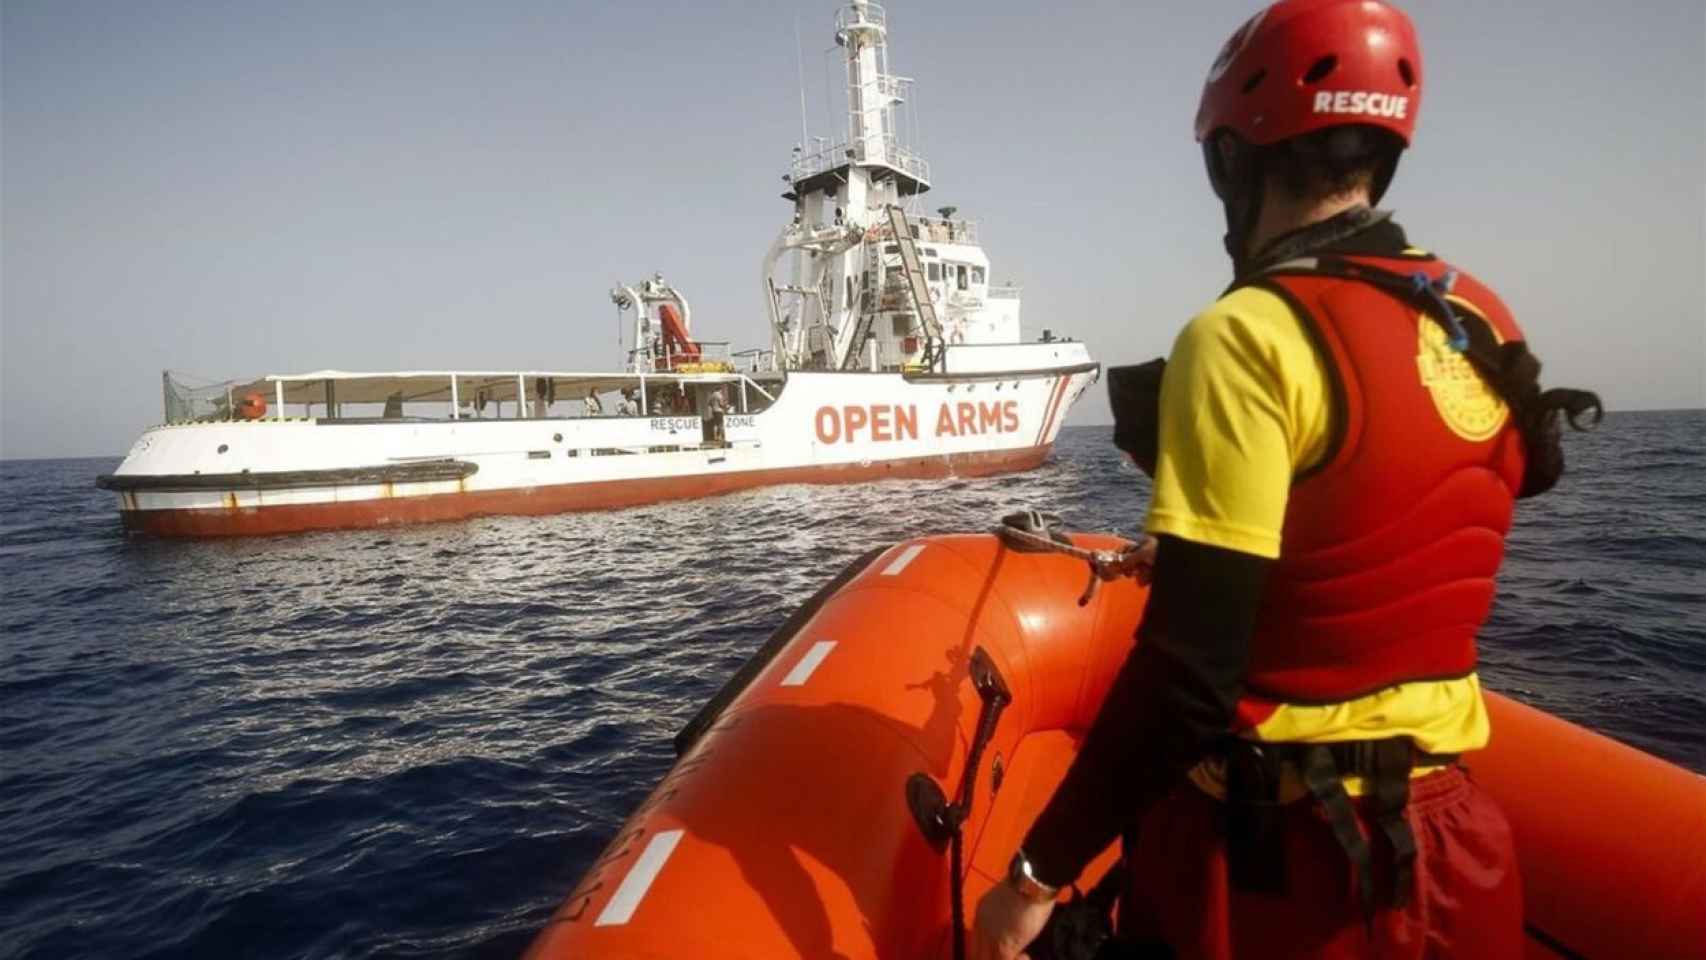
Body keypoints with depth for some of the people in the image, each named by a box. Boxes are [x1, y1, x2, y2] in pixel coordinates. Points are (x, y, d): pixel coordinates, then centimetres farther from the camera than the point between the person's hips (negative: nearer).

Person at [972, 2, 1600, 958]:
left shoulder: (1249, 338, -21)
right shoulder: (1485, 326, 1)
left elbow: (1188, 673, -24)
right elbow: (1395, 581, 10)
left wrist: (1036, 877, -15)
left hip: (1268, 864, -7)